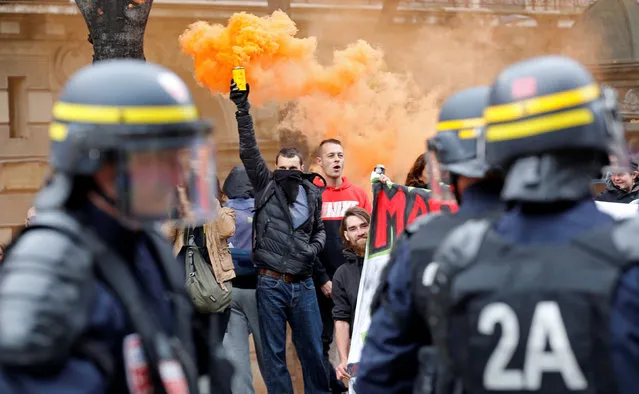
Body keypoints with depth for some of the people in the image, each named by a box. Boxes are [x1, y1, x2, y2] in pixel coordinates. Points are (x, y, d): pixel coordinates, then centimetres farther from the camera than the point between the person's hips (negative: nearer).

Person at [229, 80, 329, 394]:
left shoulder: (313, 194, 7)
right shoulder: (266, 186, 1)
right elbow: (248, 150, -9)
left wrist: (314, 248, -2)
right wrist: (243, 108, -17)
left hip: (303, 284, 2)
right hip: (271, 283, -2)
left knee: (312, 350, 7)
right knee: (274, 354, 4)